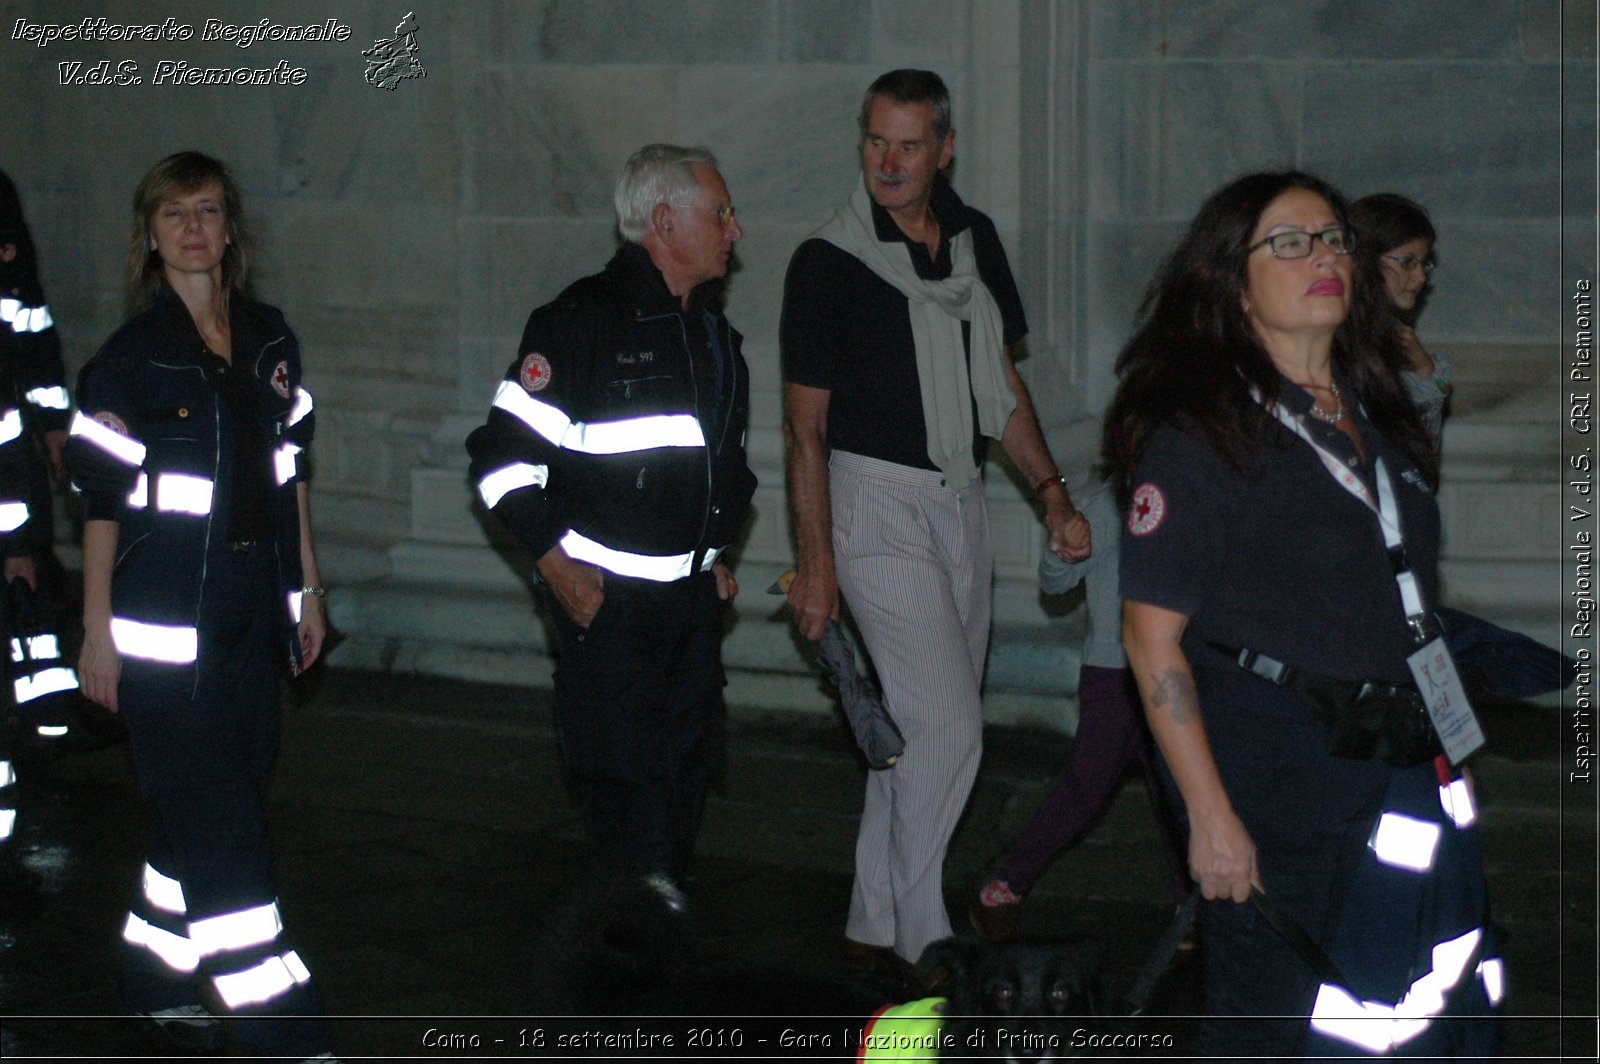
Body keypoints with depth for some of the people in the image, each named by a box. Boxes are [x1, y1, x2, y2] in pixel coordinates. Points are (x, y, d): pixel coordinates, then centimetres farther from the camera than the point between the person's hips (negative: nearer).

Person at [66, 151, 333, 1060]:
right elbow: (102, 502, -6)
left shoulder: (270, 339, 7)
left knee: (206, 805, 12)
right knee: (219, 815, -6)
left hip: (254, 609, 6)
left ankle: (158, 974, 29)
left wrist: (308, 589, 14)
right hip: (166, 621, -6)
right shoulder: (130, 358, -8)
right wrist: (98, 631, -6)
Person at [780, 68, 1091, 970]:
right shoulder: (829, 262, -10)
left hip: (962, 499, 6)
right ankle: (923, 944, 1)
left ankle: (876, 926, 22)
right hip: (876, 502, -6)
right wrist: (816, 564, -11)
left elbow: (1003, 382, 15)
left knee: (917, 727, 11)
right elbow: (805, 428, -8)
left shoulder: (975, 240, 7)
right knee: (949, 726, -12)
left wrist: (1053, 492, 5)